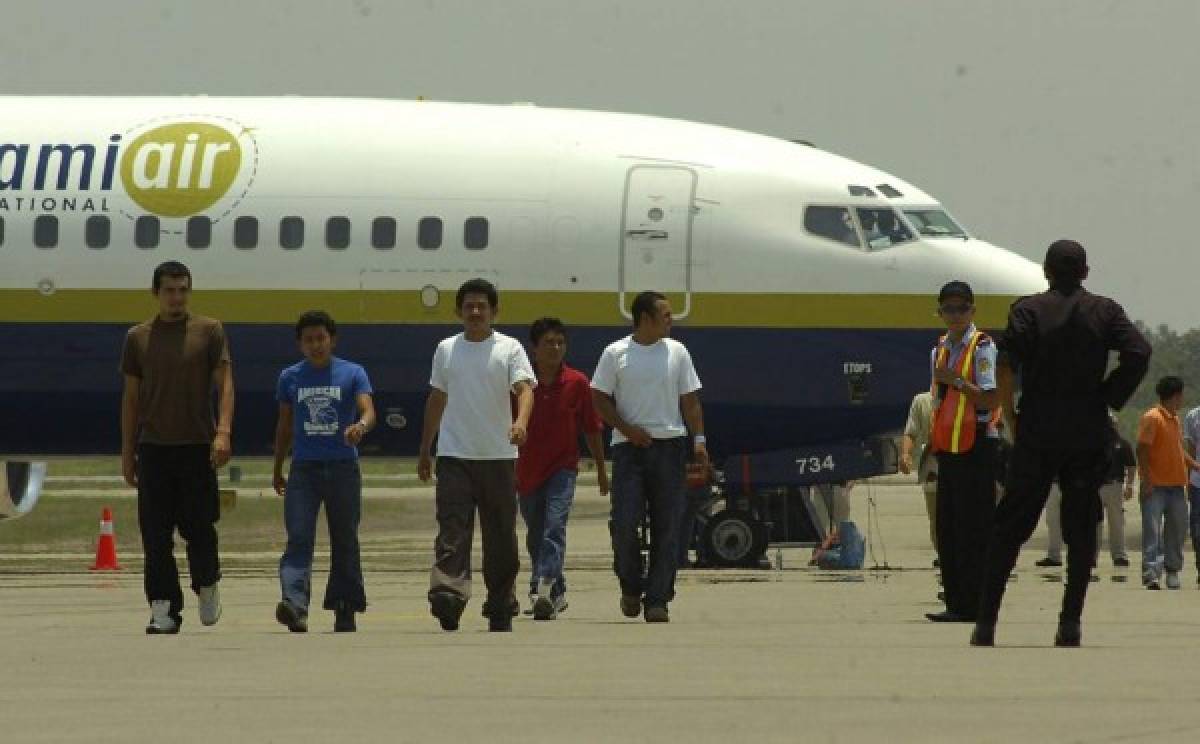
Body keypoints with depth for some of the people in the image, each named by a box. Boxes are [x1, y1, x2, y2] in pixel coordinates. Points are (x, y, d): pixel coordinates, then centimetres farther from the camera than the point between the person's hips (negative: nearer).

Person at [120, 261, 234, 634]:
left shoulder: (209, 331, 2)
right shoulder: (138, 337, 8)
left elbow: (225, 384, -2)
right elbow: (131, 397, 11)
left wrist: (223, 432, -16)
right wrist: (127, 451, 8)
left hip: (197, 445, -2)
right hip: (153, 447, 2)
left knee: (199, 527, 1)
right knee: (156, 535, -3)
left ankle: (207, 586, 27)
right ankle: (164, 610, -2)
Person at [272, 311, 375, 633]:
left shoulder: (352, 374, 2)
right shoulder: (290, 378, 9)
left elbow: (368, 411, -10)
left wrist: (360, 426, -34)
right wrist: (277, 470, 19)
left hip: (343, 467, -1)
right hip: (304, 468, 1)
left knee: (345, 542, 6)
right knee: (299, 539, -13)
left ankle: (345, 611, 16)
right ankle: (295, 607, -26)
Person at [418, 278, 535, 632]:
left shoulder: (509, 349, 0)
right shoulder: (446, 349, 10)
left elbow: (524, 388, -15)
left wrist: (521, 421, -36)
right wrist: (424, 451, 20)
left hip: (498, 457, -1)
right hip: (454, 456, 1)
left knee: (500, 536, 7)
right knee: (452, 529, -13)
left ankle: (500, 608, 16)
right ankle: (447, 598, -26)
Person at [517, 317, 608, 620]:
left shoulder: (577, 383, -1)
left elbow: (592, 429, 7)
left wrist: (601, 470, 12)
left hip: (563, 467, -2)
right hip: (527, 468, 2)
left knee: (554, 526, -19)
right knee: (535, 536, 12)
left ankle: (544, 589, -31)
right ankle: (557, 592, 28)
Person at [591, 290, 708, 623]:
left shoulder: (676, 352, 10)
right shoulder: (615, 354, 2)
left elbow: (690, 399, 12)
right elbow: (600, 398, 3)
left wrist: (698, 439, 1)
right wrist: (626, 429, -11)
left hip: (670, 445, 2)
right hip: (629, 446, -2)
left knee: (667, 527, -2)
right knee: (625, 523, -10)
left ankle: (657, 600, 0)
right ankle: (631, 587, 12)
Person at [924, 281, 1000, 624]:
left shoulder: (982, 347, -7)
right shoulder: (939, 350, 16)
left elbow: (989, 399, -15)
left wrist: (955, 380, -19)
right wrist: (933, 442, 18)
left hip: (976, 447, -8)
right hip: (948, 447, 8)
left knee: (973, 528, -7)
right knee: (947, 528, 8)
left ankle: (970, 605, -6)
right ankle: (955, 603, 13)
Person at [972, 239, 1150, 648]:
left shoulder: (1028, 309, 0)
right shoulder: (1105, 311, 5)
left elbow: (1006, 362, -14)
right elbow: (1138, 353, -8)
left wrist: (1009, 413, -4)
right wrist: (1108, 399, 0)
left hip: (1037, 434, -1)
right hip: (1089, 437, 1)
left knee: (1009, 529, 4)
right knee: (1081, 530, 7)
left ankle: (986, 622, 0)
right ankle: (1070, 622, 0)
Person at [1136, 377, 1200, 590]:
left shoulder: (1175, 419, 17)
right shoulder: (1152, 418, -9)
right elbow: (1142, 450, -14)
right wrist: (1147, 481, -19)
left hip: (1176, 484, 8)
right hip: (1156, 485, -8)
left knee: (1177, 529, 9)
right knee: (1153, 530, -11)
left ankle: (1173, 570, 17)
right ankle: (1151, 573, -17)